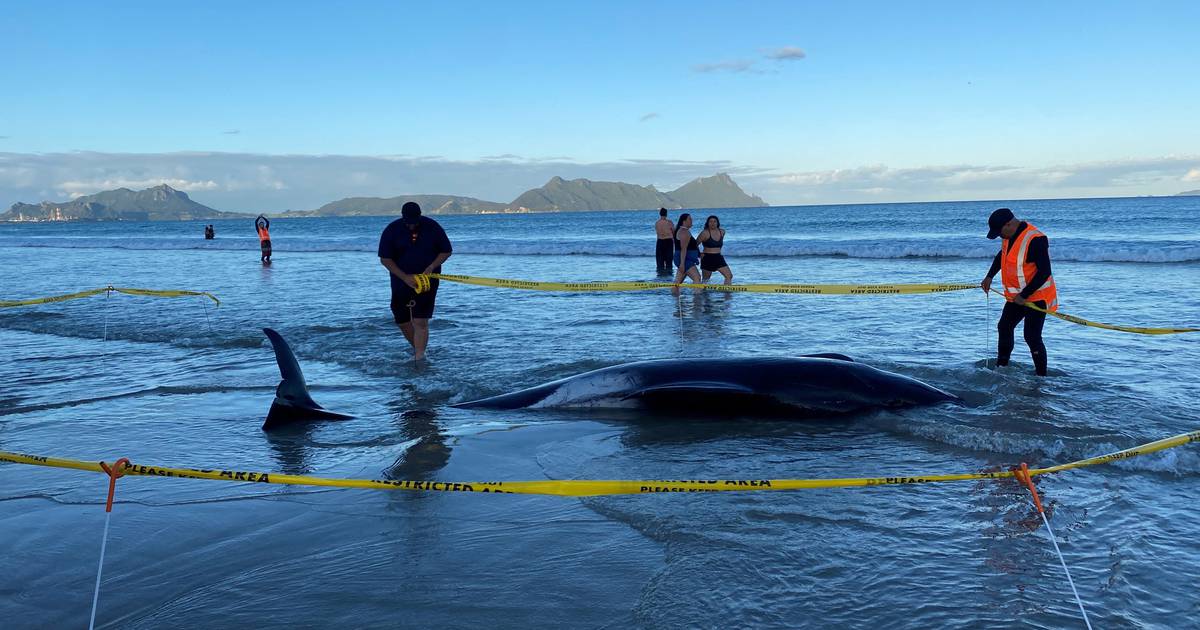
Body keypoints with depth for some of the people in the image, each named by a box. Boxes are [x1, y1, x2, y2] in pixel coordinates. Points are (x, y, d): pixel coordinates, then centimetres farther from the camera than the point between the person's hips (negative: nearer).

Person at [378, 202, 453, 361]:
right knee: (402, 321, 11)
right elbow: (385, 259, -7)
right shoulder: (392, 230, -7)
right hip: (401, 281, 2)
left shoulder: (432, 227, -6)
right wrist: (405, 277, -17)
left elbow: (446, 251, 2)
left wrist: (431, 267, -15)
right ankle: (417, 348, 35)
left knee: (421, 322, -11)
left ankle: (419, 358, -11)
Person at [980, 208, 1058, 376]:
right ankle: (1001, 367, 32)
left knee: (1032, 337, -11)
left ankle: (1041, 376, -1)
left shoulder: (1035, 240, -27)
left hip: (1036, 297, -10)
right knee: (1004, 328, 18)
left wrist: (1024, 296, -25)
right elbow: (1001, 255, 23)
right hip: (1016, 296, 10)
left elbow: (1044, 272, -28)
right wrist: (989, 277, 14)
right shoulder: (1010, 236, 2)